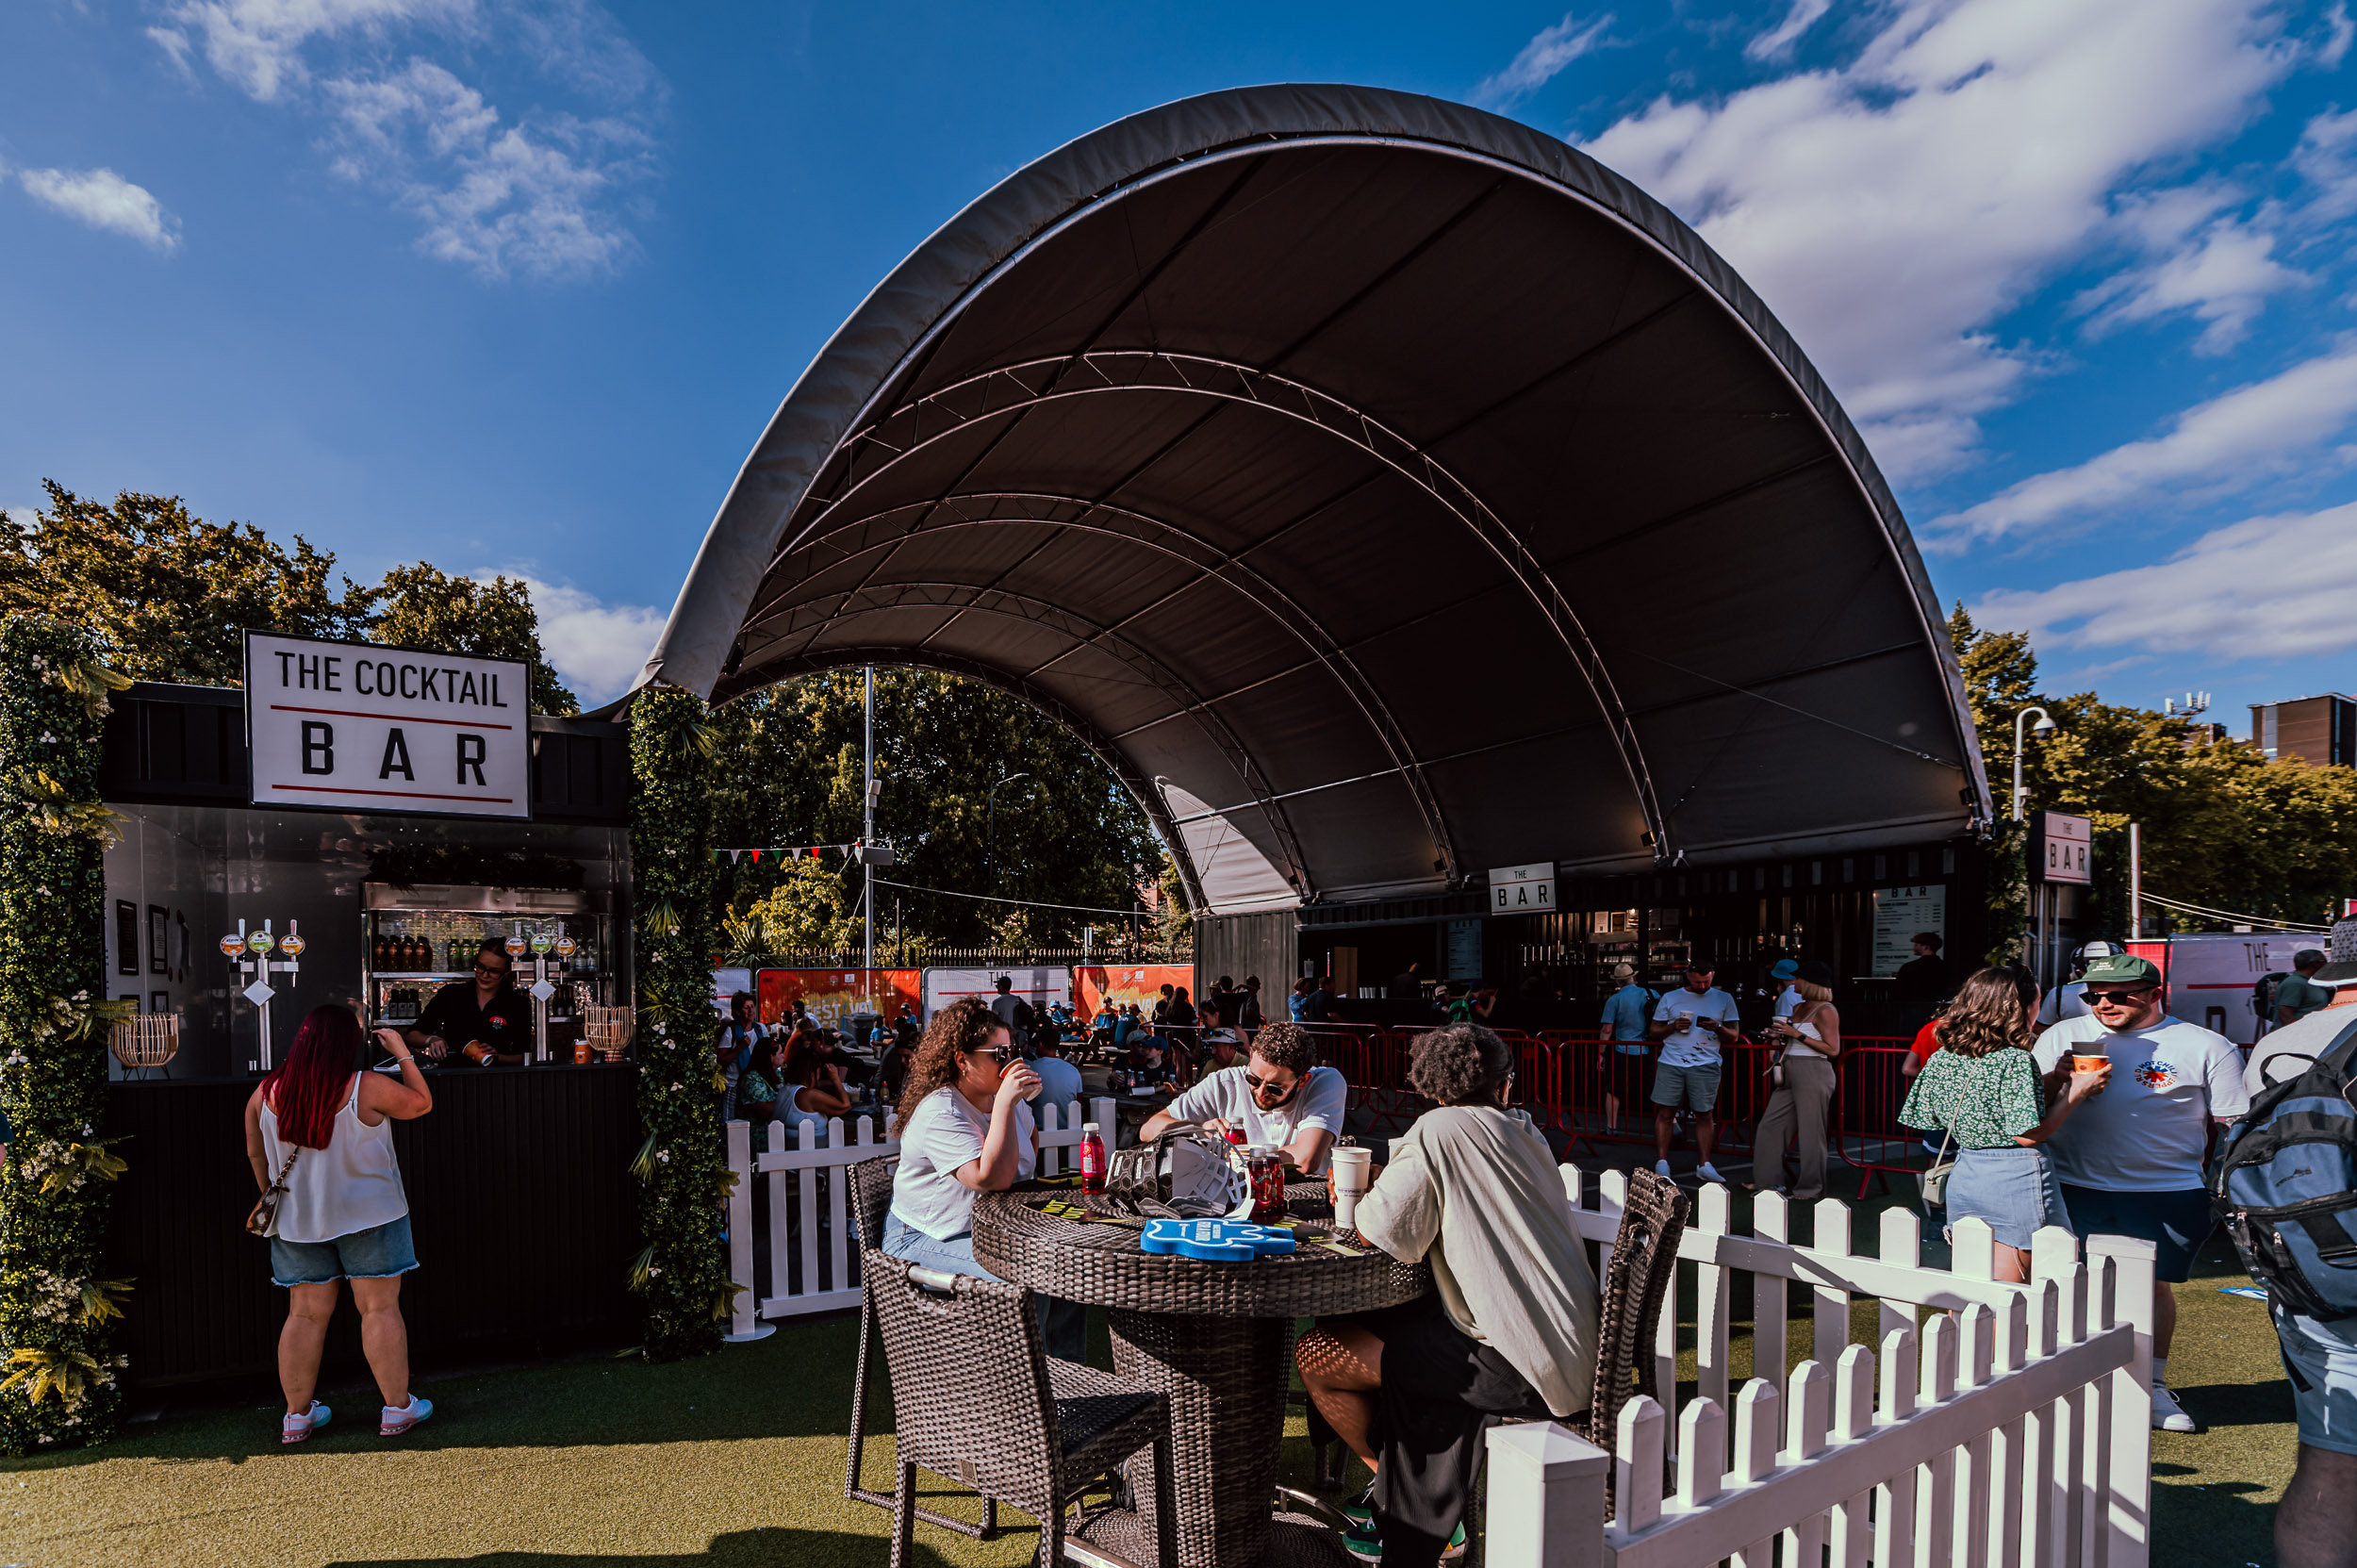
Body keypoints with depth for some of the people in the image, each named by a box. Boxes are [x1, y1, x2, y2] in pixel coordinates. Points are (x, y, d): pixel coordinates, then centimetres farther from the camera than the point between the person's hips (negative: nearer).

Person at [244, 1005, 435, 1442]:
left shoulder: (266, 1092, -4)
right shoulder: (367, 1088, -17)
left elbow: (255, 1154, 9)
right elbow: (421, 1102, -2)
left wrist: (272, 1194, 24)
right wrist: (403, 1053, 4)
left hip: (296, 1222, 4)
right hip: (366, 1216, -4)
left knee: (305, 1313, 14)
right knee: (380, 1309, 4)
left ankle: (297, 1415, 22)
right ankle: (397, 1408, 12)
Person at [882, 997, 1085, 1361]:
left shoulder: (1005, 1097, 6)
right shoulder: (939, 1113, -22)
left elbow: (1030, 1135, 30)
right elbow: (991, 1178, -33)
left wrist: (1020, 1174, 13)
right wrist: (1004, 1105, -32)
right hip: (927, 1240, -8)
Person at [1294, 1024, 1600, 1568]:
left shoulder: (1440, 1129, -11)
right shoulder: (1524, 1132, 13)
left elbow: (1389, 1231, -18)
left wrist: (1368, 1201, 3)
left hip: (1529, 1371, -9)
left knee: (1317, 1354, -3)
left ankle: (1400, 1493, 22)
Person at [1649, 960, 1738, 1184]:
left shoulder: (1724, 999, 11)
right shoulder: (1670, 998, 10)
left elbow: (1733, 1037, 10)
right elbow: (1653, 1031, 12)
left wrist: (1718, 1029, -11)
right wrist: (1673, 1026, -6)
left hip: (1705, 1065, 0)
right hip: (1671, 1063, 0)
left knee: (1704, 1114, 2)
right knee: (1665, 1112, -2)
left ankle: (1705, 1165, 10)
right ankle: (1661, 1162, 4)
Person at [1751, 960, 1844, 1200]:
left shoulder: (1825, 1010, -10)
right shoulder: (1801, 1007, 16)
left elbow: (1833, 1050, -15)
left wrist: (1797, 1035, -17)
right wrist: (1783, 1037, 7)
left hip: (1813, 1074, -9)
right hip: (1790, 1072, 9)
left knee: (1810, 1132, -2)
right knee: (1770, 1125, 8)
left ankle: (1811, 1189, 9)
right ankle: (1767, 1180, 17)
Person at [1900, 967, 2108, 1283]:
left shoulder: (1941, 1058, 4)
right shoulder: (2016, 1060, -16)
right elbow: (2028, 1134, -16)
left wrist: (2054, 1080, 16)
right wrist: (2076, 1091, -5)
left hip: (1964, 1181, 6)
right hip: (2017, 1183, -6)